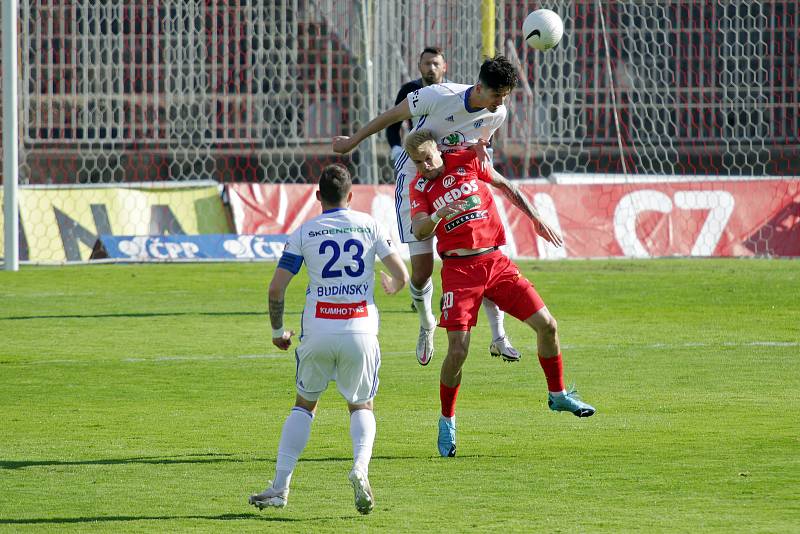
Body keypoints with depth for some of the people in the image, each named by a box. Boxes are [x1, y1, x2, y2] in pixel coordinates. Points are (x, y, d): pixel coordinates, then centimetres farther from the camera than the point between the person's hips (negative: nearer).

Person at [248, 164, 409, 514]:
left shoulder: (304, 232, 3)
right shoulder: (370, 226, 4)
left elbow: (276, 288, -1)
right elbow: (402, 277, 3)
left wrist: (277, 331, 15)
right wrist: (390, 287, 28)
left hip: (318, 332, 0)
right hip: (360, 330, 0)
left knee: (305, 404, 19)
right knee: (361, 406, 20)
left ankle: (280, 487, 9)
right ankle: (360, 467, -10)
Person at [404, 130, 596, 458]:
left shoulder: (468, 161, 2)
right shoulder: (419, 186, -2)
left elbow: (506, 187, 17)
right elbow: (419, 231, -15)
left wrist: (537, 220, 17)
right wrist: (437, 216, -36)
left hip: (495, 261, 3)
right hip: (459, 269, -3)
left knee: (546, 325, -1)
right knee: (458, 350, -13)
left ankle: (558, 395, 21)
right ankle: (447, 422, 7)